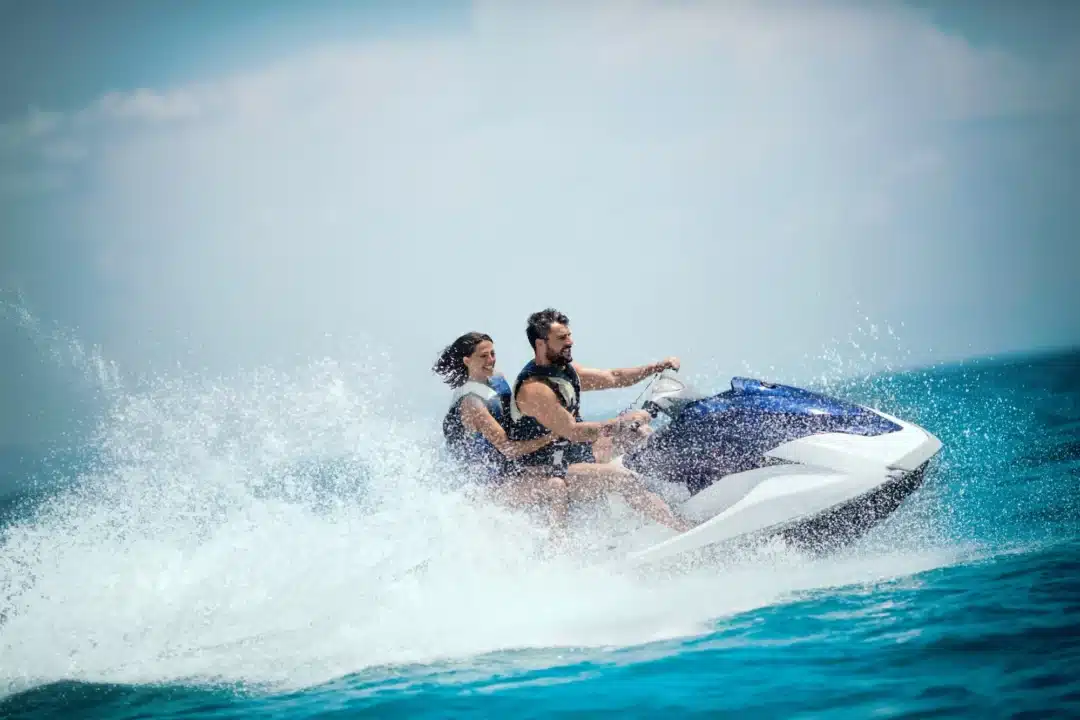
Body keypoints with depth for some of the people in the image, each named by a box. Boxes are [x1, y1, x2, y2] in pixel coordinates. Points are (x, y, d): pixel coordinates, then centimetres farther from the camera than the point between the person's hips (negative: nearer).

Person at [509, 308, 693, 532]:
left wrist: (658, 367, 0)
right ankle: (684, 530, -32)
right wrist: (620, 423, -28)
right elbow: (573, 432, -29)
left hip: (578, 452, 11)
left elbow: (612, 378, 10)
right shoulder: (534, 389, -25)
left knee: (641, 420, 12)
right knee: (621, 477, -30)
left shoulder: (565, 369, 4)